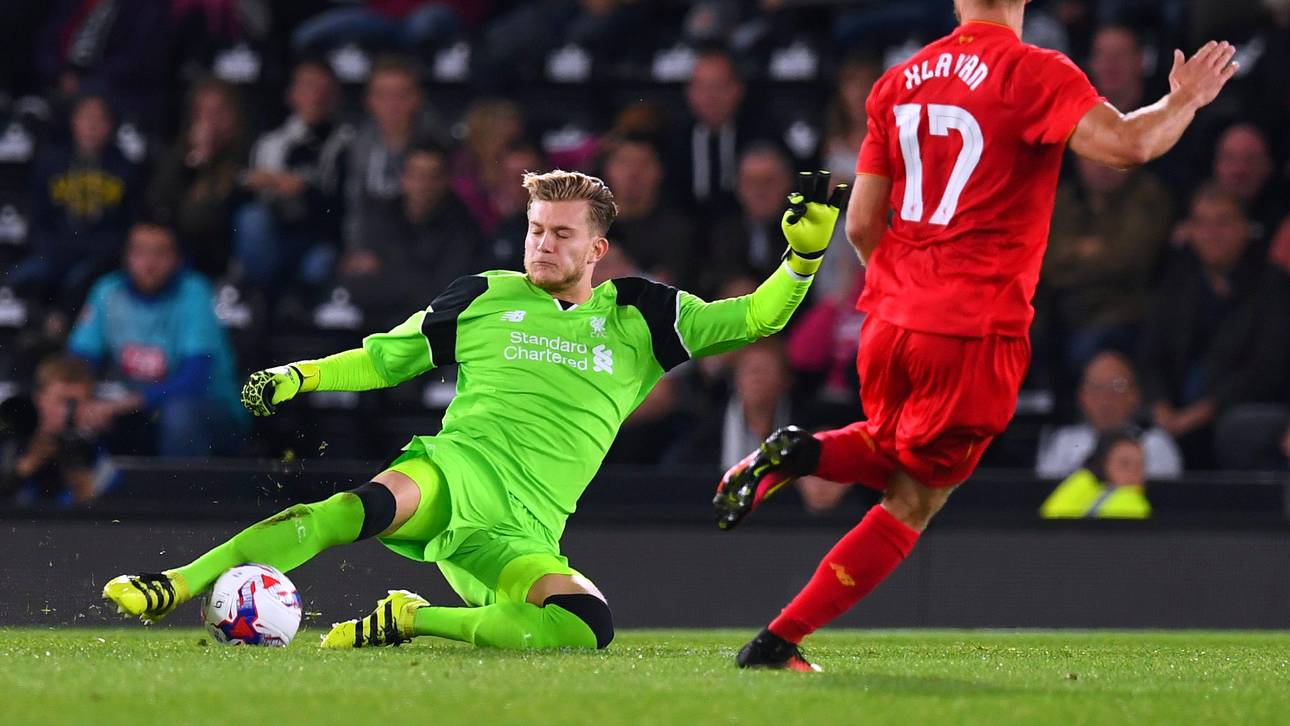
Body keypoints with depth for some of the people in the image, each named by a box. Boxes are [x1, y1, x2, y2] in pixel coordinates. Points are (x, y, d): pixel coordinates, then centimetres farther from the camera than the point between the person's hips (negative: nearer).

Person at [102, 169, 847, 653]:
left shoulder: (638, 318, 14)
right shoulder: (483, 299, 14)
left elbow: (754, 320, 14)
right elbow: (384, 359, 23)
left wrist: (805, 252, -2)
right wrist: (299, 375, 9)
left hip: (521, 534, 1)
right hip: (450, 472, -1)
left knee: (586, 625, -30)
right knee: (361, 507, -37)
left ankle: (411, 620, -14)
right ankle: (175, 587, -44)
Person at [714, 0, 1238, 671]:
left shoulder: (899, 81, 9)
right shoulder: (1034, 74, -10)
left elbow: (861, 225, 11)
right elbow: (1126, 143, -24)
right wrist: (1185, 101, -4)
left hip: (889, 318, 6)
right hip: (977, 332, -6)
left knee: (893, 456, 31)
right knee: (911, 503, 7)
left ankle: (800, 453, -1)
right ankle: (776, 642, -1)